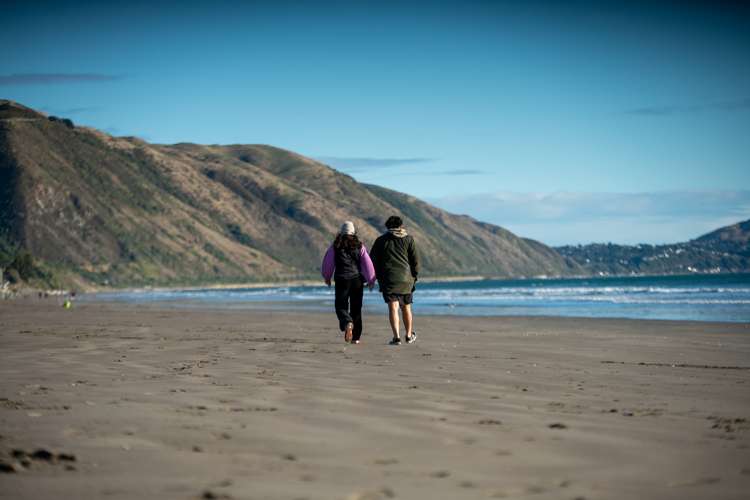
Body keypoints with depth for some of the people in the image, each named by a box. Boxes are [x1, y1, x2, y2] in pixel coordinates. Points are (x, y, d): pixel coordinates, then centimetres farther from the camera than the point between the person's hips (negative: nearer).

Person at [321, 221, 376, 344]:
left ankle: (348, 323, -28)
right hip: (357, 280, 2)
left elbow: (327, 263, 6)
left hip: (342, 280, -1)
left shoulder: (335, 247, -1)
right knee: (356, 307, 11)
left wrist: (327, 277, 23)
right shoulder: (359, 246, 0)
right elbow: (367, 263, -3)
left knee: (341, 306, 4)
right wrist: (371, 280, 6)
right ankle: (356, 337, 12)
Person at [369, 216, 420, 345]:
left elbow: (372, 260, 6)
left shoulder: (381, 240, 7)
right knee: (406, 308, 16)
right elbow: (416, 261, 2)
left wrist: (379, 277, 14)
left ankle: (396, 337, -20)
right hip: (406, 279, 2)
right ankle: (409, 335, 29)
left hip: (388, 279, -1)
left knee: (393, 307, -8)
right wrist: (414, 277, 10)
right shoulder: (408, 239, 7)